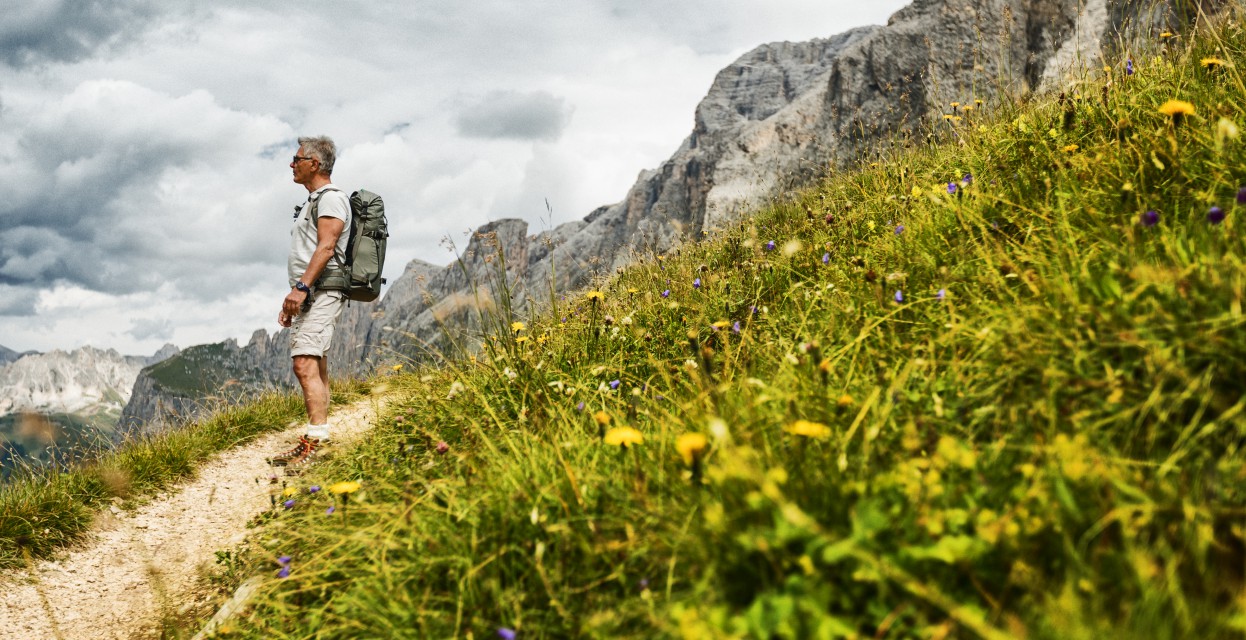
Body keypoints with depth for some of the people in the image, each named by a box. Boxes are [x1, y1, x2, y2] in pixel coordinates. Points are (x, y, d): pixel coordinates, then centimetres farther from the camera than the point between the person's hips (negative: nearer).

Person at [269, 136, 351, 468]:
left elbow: (326, 247, -20)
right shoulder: (313, 201, 25)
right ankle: (318, 442, 9)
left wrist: (301, 287, -28)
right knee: (316, 369, 8)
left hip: (321, 291, -11)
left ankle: (316, 439, -24)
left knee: (305, 364, -20)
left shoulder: (331, 198, -7)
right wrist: (295, 296, 22)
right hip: (309, 295, 11)